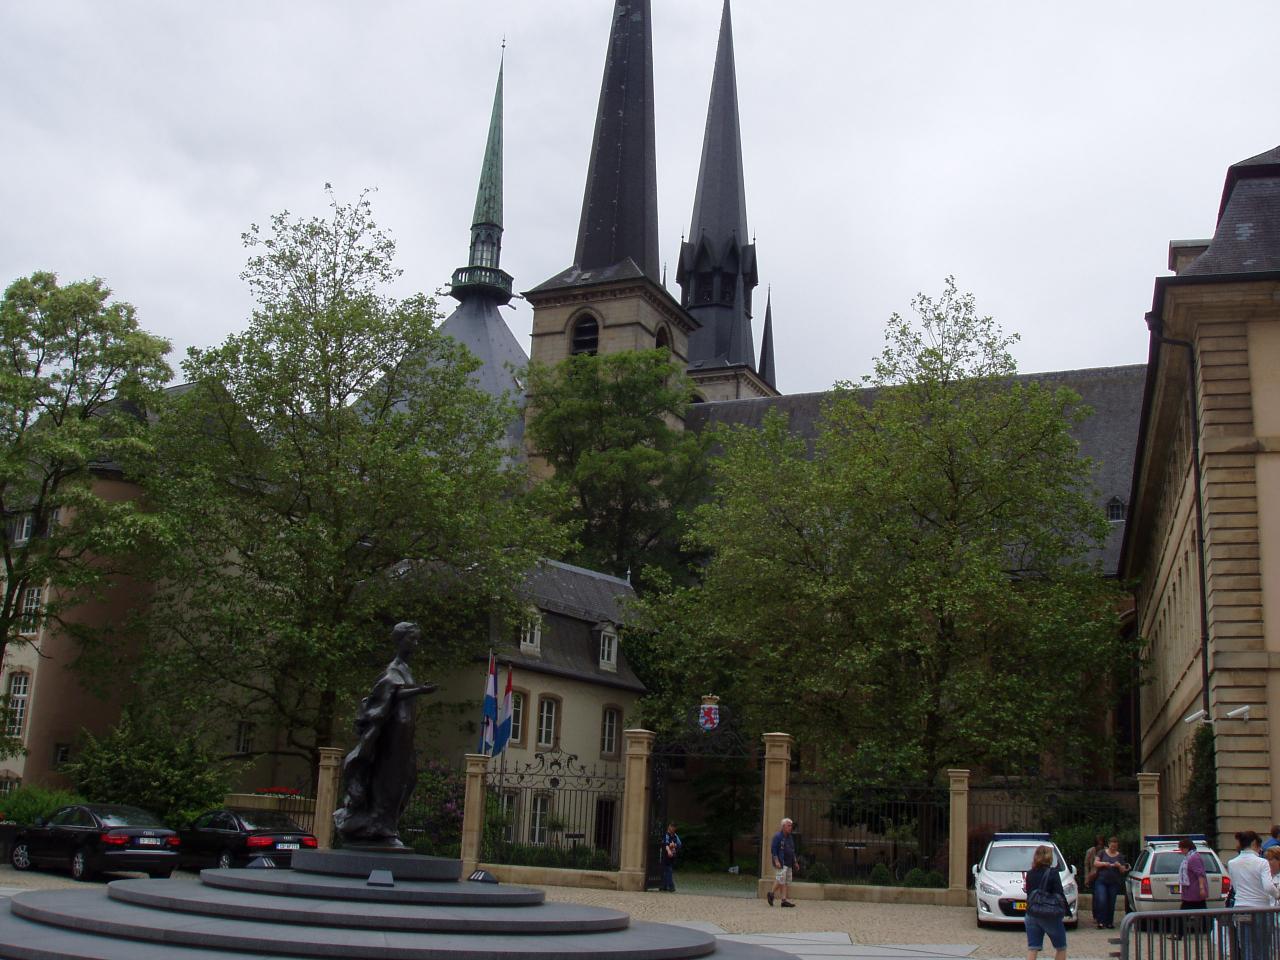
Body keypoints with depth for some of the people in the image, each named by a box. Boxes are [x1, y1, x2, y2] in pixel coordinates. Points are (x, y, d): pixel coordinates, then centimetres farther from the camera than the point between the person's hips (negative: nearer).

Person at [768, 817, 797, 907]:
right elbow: (773, 849, -12)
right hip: (781, 863, -8)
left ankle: (784, 900, 4)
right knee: (781, 879, -15)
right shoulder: (778, 836, -7)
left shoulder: (790, 837, 18)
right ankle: (772, 893, 6)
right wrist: (776, 861, -19)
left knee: (787, 882, 4)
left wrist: (795, 862, 19)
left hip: (789, 864, 8)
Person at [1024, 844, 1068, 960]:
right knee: (1061, 948, 14)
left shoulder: (1030, 874, 6)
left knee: (1032, 949, 4)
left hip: (1031, 915, 5)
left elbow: (1029, 893, 9)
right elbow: (1060, 895, -12)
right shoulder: (1052, 873, -10)